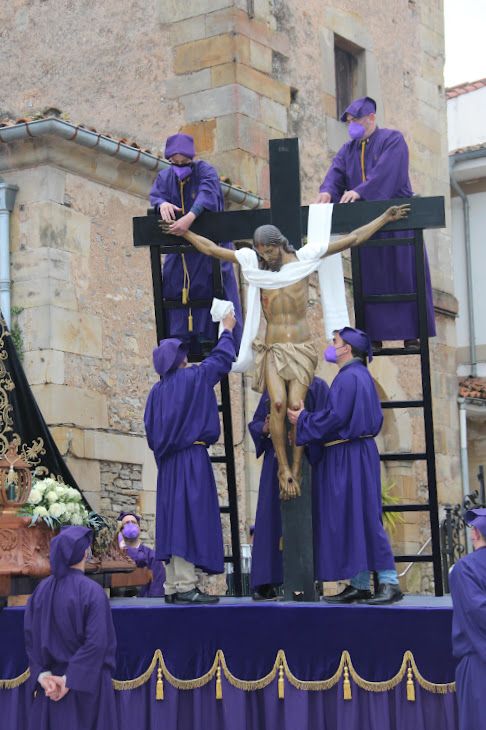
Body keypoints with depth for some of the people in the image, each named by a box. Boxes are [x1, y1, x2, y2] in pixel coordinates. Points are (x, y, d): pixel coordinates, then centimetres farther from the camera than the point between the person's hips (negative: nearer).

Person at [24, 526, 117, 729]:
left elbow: (31, 637, -1)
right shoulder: (91, 591, -15)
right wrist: (70, 679, -16)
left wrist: (43, 675, -5)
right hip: (86, 683, -5)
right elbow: (97, 642, -20)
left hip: (51, 683, 5)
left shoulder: (42, 589, 0)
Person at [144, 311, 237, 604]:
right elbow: (221, 359, 9)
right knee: (190, 517, -9)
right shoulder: (192, 378, -5)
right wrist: (228, 330, 24)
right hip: (192, 458, -7)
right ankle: (186, 587, -13)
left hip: (168, 463, 7)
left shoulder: (157, 390, 10)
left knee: (173, 518, 8)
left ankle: (172, 586, 8)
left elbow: (151, 430, 13)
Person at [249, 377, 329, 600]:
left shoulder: (316, 386, 0)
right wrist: (264, 429, -7)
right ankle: (264, 584, 0)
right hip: (276, 462, 3)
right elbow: (255, 424, 15)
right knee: (271, 519, -1)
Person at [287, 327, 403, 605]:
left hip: (349, 456, -10)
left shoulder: (348, 377, -14)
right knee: (353, 519, 9)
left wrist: (303, 420, -7)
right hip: (357, 451, 10)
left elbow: (335, 416, -20)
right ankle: (360, 584, 10)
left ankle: (390, 582, -10)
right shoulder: (362, 375, 17)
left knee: (363, 517, -10)